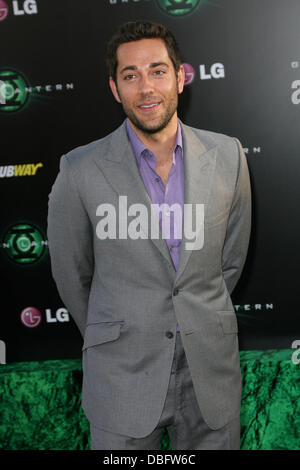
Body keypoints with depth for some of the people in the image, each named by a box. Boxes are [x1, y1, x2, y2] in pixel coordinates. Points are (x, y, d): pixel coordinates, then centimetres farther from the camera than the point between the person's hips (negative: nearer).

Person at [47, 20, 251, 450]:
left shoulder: (227, 156, -2)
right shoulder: (81, 170, -10)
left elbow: (231, 260, 9)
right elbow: (71, 276, 2)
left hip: (211, 371, 2)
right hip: (123, 380, -2)